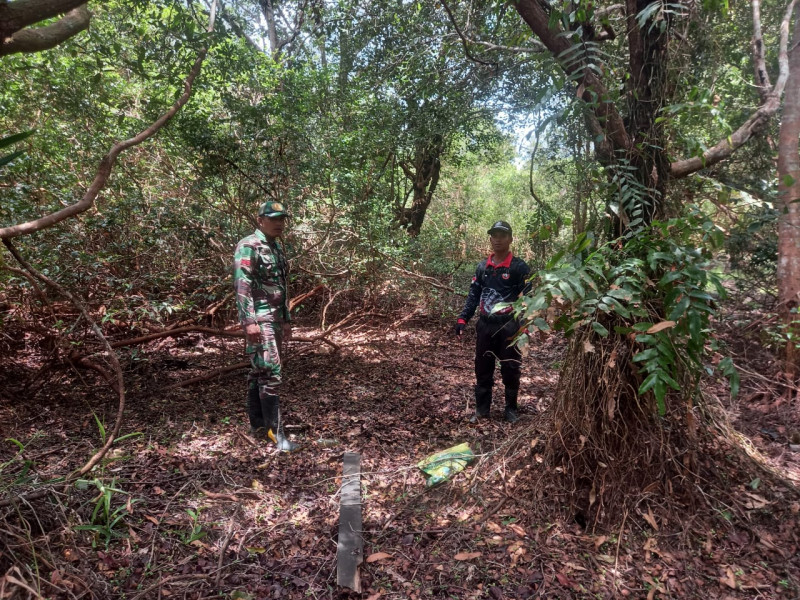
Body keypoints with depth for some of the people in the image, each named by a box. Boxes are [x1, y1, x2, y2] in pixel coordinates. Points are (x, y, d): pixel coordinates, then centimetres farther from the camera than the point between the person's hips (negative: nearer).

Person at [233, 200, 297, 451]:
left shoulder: (277, 248, 17)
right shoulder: (248, 246, -10)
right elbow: (241, 285, -19)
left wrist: (286, 319, 21)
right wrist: (249, 321, -25)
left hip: (275, 318, 9)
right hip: (258, 319, -9)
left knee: (259, 372, 14)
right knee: (271, 373, -12)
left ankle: (258, 424, 22)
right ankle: (275, 432, -6)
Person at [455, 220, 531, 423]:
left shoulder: (519, 267, -6)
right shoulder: (482, 266, 9)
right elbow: (473, 294, 11)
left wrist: (524, 326, -20)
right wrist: (463, 318, 2)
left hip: (508, 327, -4)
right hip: (485, 325, 4)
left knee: (510, 370, 6)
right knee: (482, 368, 10)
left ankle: (511, 409, 23)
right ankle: (482, 409, 22)